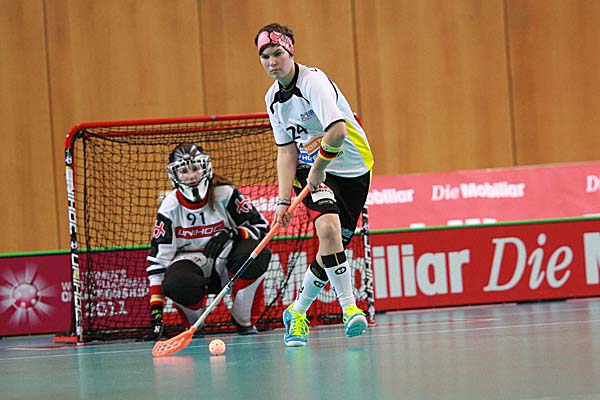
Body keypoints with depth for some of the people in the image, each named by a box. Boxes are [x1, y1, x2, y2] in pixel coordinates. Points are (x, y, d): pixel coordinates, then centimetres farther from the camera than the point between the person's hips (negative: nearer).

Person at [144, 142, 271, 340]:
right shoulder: (170, 207, -9)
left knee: (258, 253, -32)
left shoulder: (225, 194, -10)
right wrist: (156, 312, -18)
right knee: (175, 284, -37)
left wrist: (232, 233, -30)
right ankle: (194, 324, 0)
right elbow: (158, 258, -11)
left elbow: (261, 227, -8)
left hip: (225, 265, 1)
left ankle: (243, 320, -8)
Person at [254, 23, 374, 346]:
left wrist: (318, 169, -22)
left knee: (333, 249, -1)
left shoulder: (313, 81, -20)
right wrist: (284, 199, -4)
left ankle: (296, 313, 18)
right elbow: (286, 149, 5)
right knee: (328, 228, -25)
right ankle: (349, 308, -19)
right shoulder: (273, 98, 3)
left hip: (352, 169, -4)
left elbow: (338, 130, -33)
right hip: (310, 167, 4)